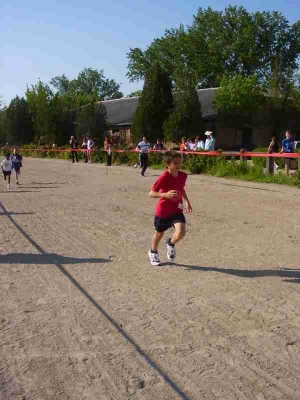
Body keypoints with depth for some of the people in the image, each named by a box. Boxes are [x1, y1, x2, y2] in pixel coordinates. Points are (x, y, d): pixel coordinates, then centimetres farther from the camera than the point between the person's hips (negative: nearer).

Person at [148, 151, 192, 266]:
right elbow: (151, 193, -27)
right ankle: (153, 252, 46)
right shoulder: (164, 177, -23)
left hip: (177, 210, 3)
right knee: (159, 233, 16)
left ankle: (171, 244, 18)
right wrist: (165, 194, -41)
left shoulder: (183, 175, -5)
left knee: (181, 232, -18)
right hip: (163, 210, -3)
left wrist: (187, 201, 18)